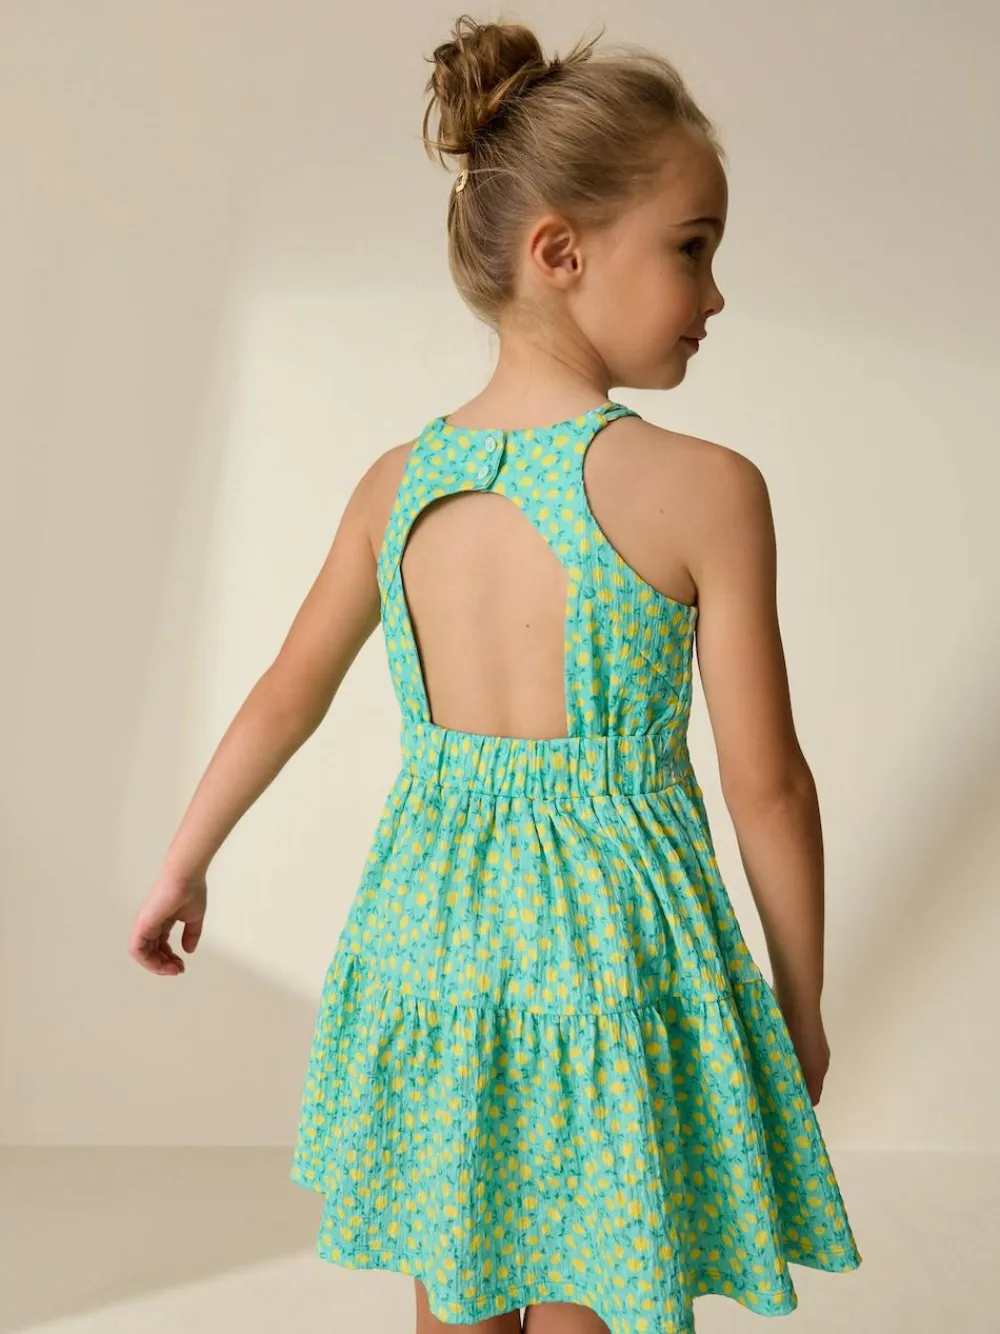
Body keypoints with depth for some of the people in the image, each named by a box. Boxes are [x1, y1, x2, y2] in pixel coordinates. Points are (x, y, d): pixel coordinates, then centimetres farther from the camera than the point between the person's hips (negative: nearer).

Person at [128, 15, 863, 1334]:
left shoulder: (396, 483, -2)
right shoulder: (704, 488, -16)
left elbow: (284, 697, 7)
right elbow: (766, 787, -11)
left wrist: (182, 869, 23)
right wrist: (801, 1002, 3)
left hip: (427, 941, 4)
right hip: (610, 960, -4)